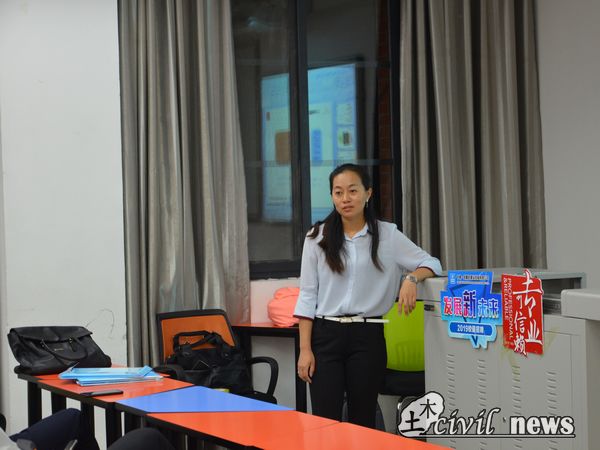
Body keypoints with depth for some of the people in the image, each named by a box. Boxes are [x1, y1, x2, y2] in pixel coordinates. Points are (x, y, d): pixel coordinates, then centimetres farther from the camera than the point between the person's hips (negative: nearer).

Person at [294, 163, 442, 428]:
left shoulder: (387, 235, 2)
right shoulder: (317, 237, 4)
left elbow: (432, 264, 4)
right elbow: (307, 295, 3)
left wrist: (411, 278, -19)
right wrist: (305, 349, -4)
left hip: (367, 337, 0)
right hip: (326, 335, 0)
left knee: (362, 422, 6)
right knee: (324, 423, -3)